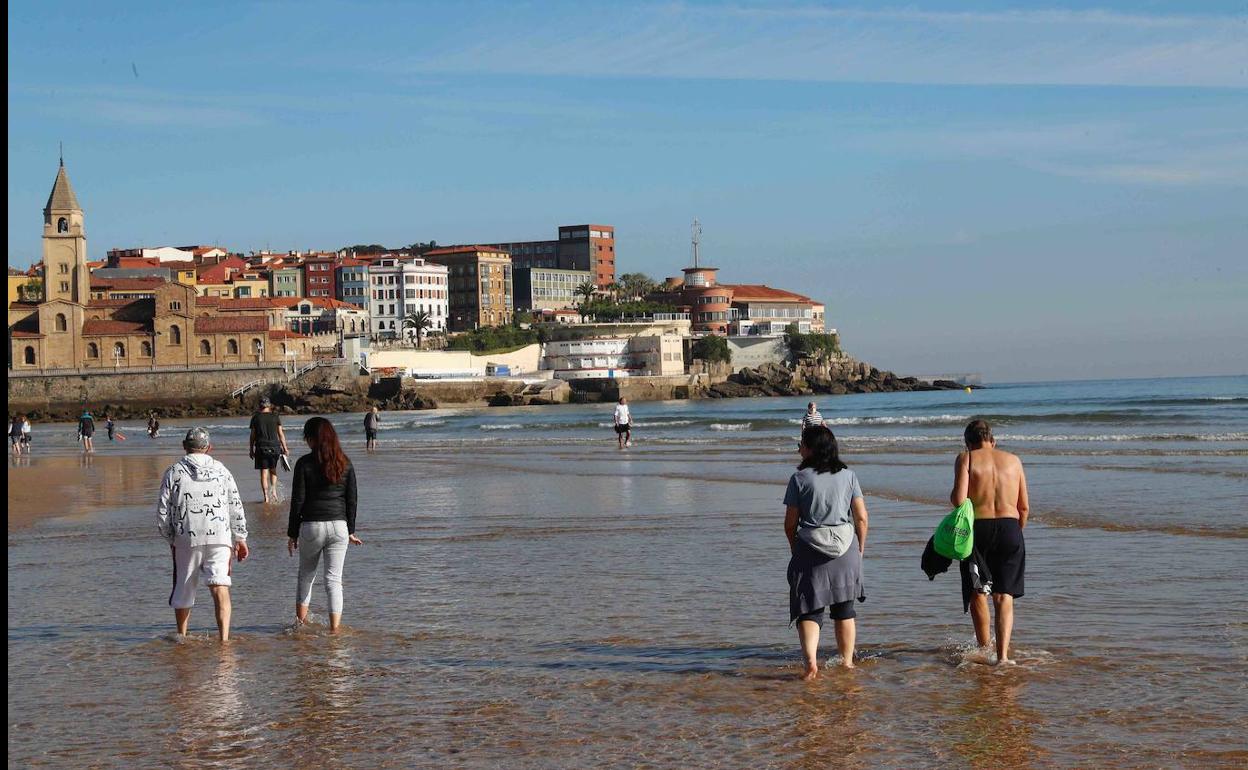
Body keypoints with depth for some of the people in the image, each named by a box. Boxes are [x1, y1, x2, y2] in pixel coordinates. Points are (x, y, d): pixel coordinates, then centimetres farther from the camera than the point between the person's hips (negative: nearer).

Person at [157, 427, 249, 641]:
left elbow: (162, 510, 2)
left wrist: (170, 538, 15)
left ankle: (182, 636, 30)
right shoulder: (221, 471, 10)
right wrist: (240, 538, 16)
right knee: (220, 586, -8)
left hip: (186, 538, 0)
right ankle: (224, 636, -23)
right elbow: (236, 507, 9)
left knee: (183, 588, 15)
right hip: (220, 537, 0)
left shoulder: (174, 472, 4)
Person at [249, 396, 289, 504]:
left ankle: (266, 496, -3)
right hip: (274, 446, 1)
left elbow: (252, 435, 3)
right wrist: (284, 448, 8)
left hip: (261, 447, -1)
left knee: (264, 472, 2)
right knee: (273, 470, 20)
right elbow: (280, 434, 2)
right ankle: (274, 490, 4)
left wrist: (251, 450, 10)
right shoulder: (275, 417, 2)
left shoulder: (255, 417, 1)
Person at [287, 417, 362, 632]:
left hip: (311, 526, -2)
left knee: (306, 575, 18)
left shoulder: (305, 463, -7)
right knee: (334, 579, 3)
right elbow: (351, 500, 6)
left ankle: (301, 622, 23)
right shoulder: (345, 463, 3)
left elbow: (297, 501, -5)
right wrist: (350, 531, 15)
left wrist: (292, 534, 2)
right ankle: (335, 628, -5)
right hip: (339, 526, 2)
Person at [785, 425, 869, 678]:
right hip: (846, 549, 3)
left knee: (809, 610, 1)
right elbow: (861, 518, 2)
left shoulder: (800, 479, -6)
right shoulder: (847, 475, 2)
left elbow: (790, 523, -3)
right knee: (844, 610, 16)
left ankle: (811, 661, -18)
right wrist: (860, 549, 14)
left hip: (810, 550, -3)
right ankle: (847, 662, 21)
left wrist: (794, 548, 14)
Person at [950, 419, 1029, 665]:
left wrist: (952, 495, 10)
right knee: (1004, 596, 3)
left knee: (977, 591, 17)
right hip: (1010, 528, 2)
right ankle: (1002, 656, -10)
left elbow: (959, 500, -12)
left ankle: (984, 648, 27)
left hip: (978, 528, -2)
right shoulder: (1013, 460, 11)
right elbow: (1024, 507, 10)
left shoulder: (966, 459, 0)